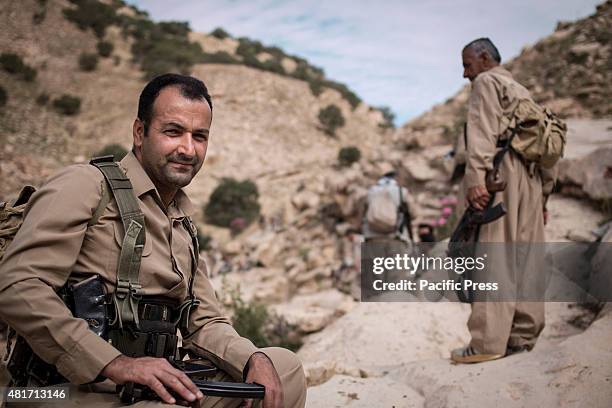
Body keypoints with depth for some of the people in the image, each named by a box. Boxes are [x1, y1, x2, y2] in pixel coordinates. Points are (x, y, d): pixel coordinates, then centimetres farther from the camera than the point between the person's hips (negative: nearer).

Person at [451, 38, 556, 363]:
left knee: (493, 258, -13)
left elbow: (482, 132, -12)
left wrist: (475, 178, -22)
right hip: (531, 178, 9)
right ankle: (523, 336, 7)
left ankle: (488, 342, -16)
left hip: (502, 175, -8)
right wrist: (542, 192, 22)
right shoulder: (521, 91, 29)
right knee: (524, 259, 6)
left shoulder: (486, 82, 5)